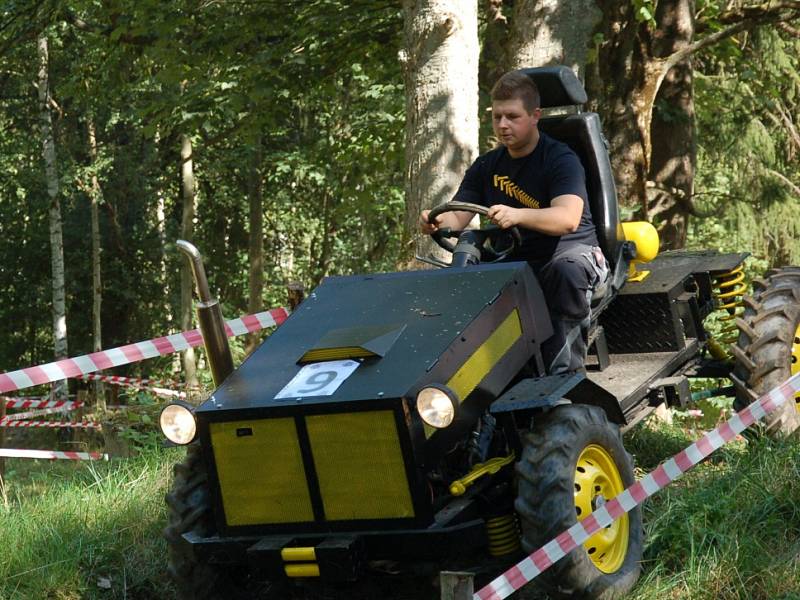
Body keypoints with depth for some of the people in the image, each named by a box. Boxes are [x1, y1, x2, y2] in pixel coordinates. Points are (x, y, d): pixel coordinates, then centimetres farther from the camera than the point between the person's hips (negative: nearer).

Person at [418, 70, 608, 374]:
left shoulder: (561, 159, -10)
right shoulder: (486, 166, 10)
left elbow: (568, 218, -28)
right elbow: (457, 217, 2)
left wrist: (516, 215, -47)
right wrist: (437, 221, -24)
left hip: (570, 250, -5)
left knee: (566, 270, -41)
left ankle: (563, 370, -34)